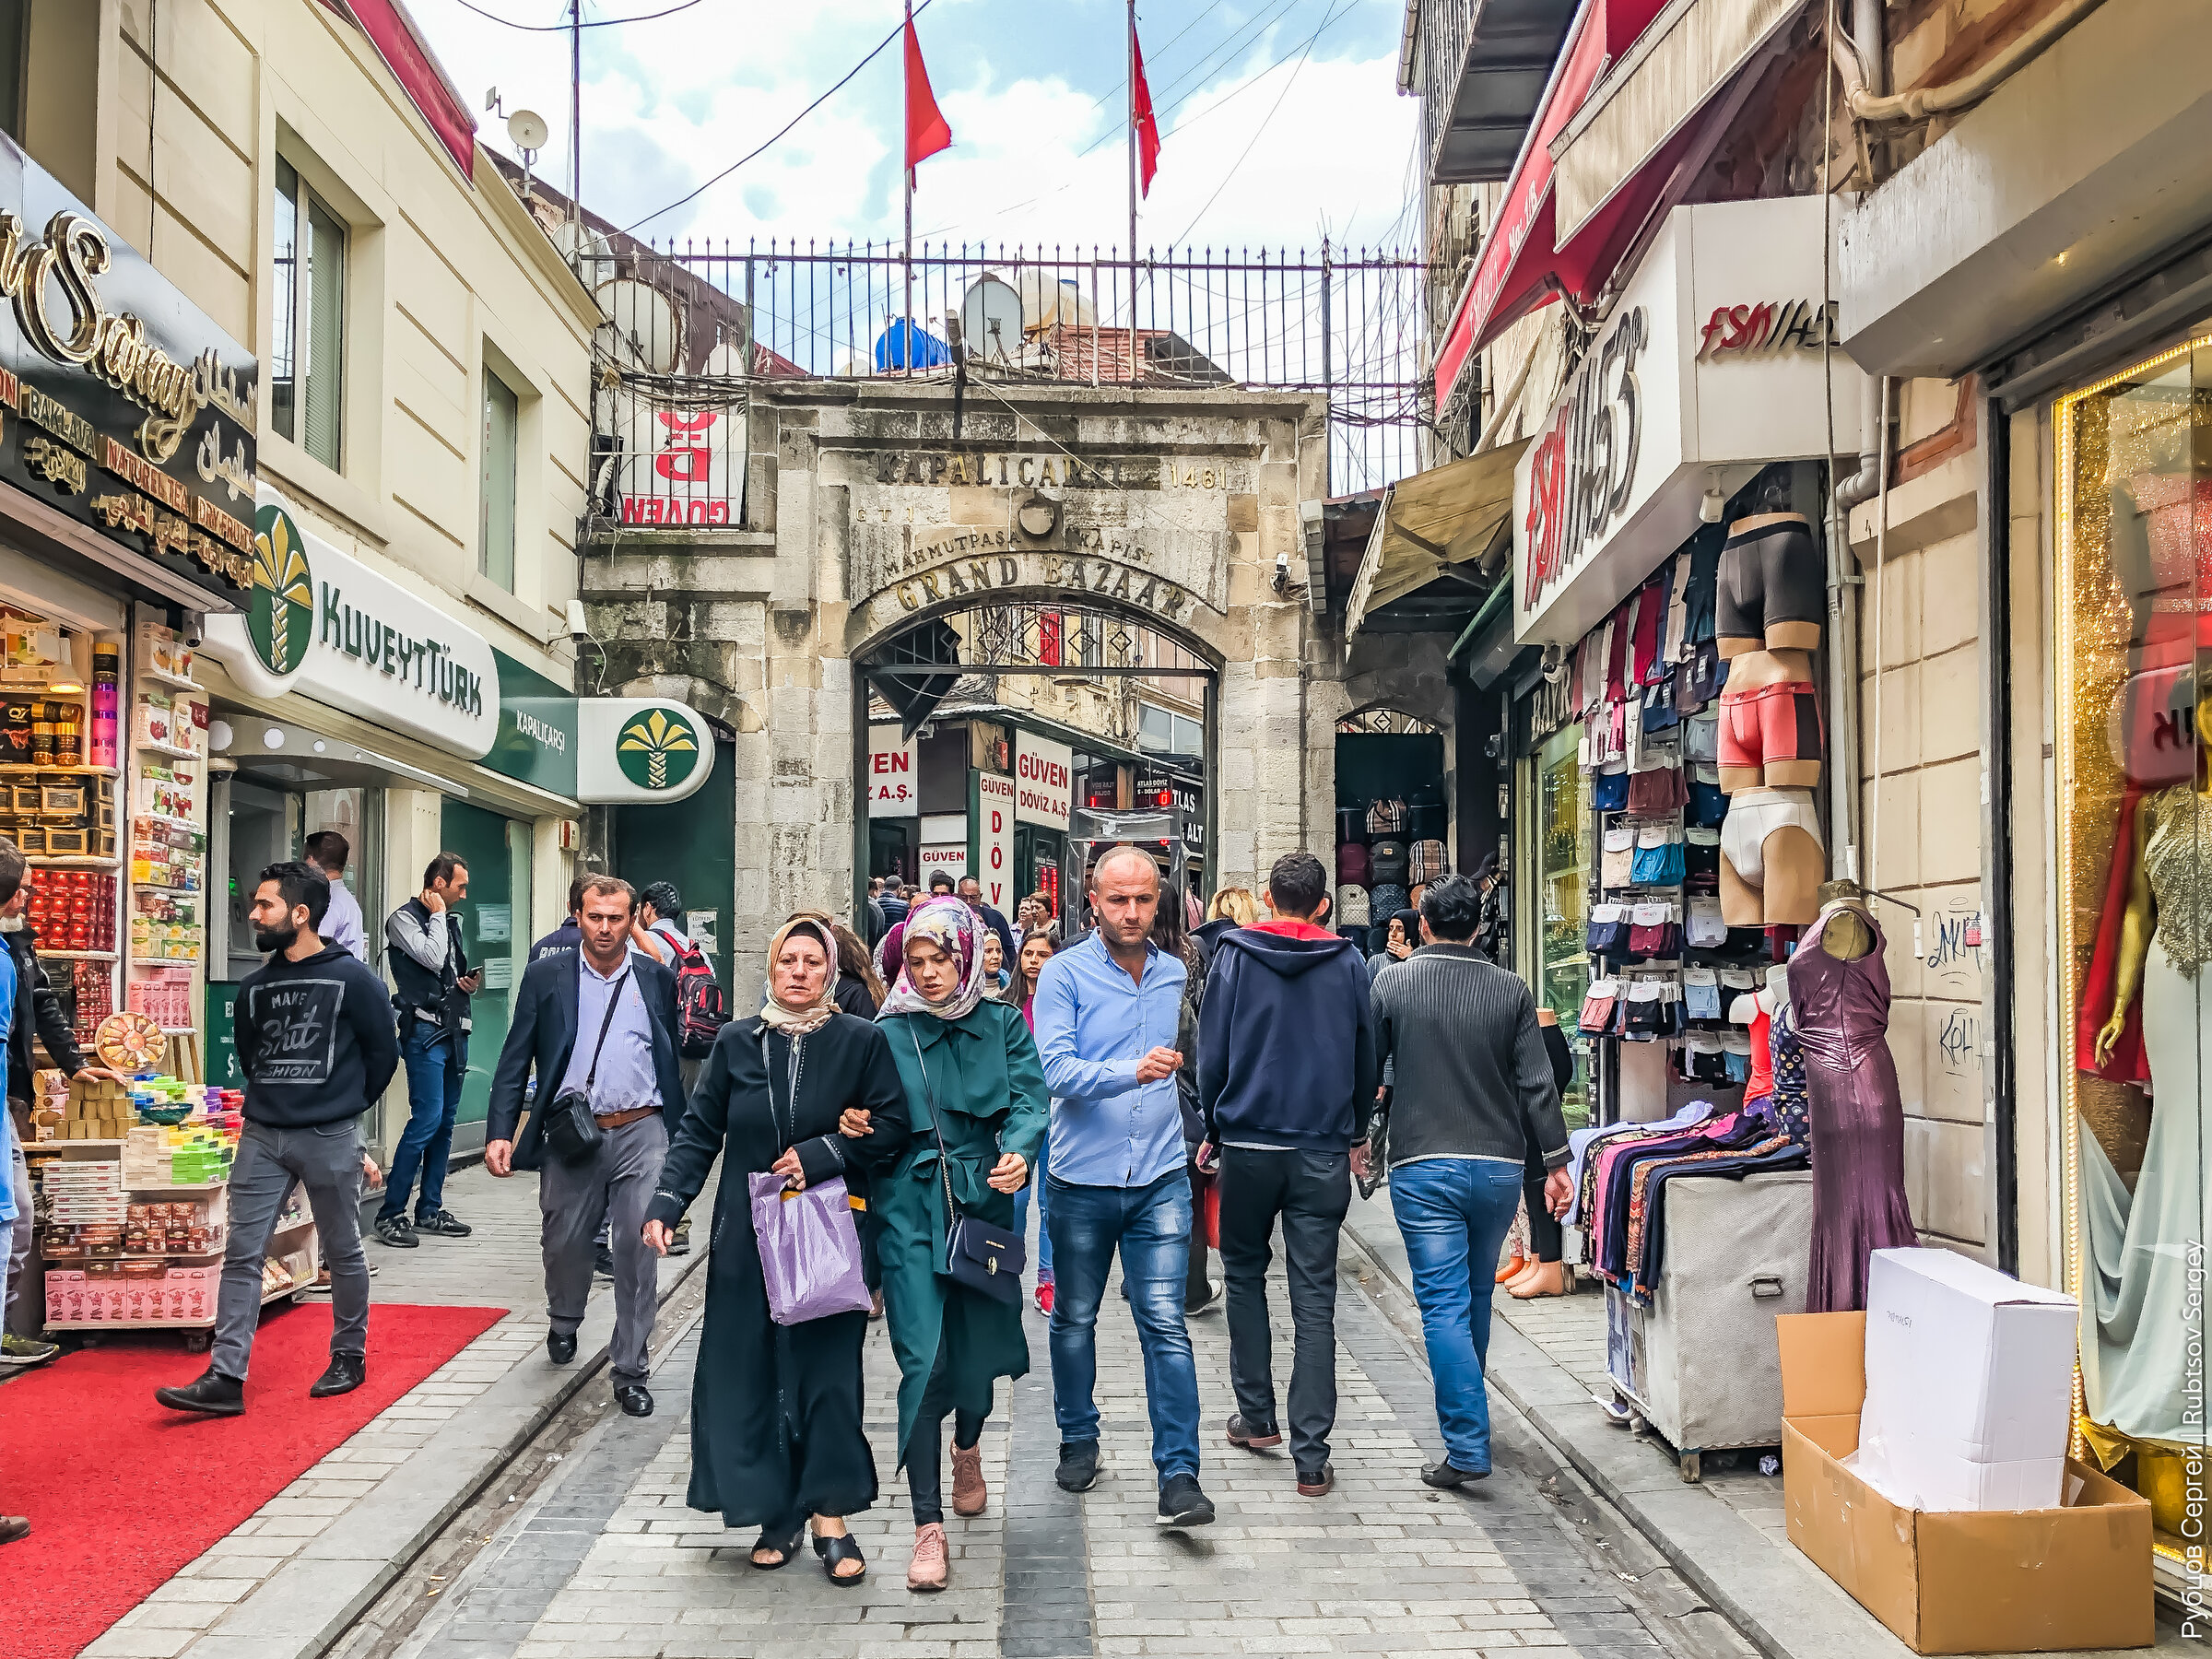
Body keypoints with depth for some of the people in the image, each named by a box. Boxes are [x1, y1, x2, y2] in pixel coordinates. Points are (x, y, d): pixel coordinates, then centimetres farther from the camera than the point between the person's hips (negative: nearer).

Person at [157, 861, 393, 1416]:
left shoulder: (352, 978, -8)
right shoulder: (256, 986, 8)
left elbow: (383, 1055, 1)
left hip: (329, 1139, -4)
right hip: (261, 1136, 5)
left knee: (343, 1252, 8)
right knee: (242, 1253, -1)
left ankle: (350, 1357, 24)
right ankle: (225, 1379, 0)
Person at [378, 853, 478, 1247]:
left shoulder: (450, 921, 20)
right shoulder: (404, 919, -3)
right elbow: (433, 959, -18)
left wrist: (472, 982, 9)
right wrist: (438, 915, -6)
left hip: (454, 1031, 8)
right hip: (425, 1029, -8)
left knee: (445, 1122, 9)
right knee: (426, 1119, -15)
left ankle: (429, 1210, 16)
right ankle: (390, 1215, -9)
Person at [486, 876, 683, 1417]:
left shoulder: (657, 979, 7)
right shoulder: (546, 977, 4)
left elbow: (672, 1058, 11)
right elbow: (515, 1060, 2)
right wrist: (500, 1132, -9)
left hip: (641, 1134, 0)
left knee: (638, 1250, -4)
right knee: (563, 1243, 12)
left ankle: (629, 1370, 8)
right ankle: (564, 1323, 44)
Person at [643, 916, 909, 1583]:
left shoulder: (861, 1041, -1)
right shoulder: (736, 1042, 4)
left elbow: (892, 1126, -4)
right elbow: (699, 1131, 4)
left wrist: (822, 1155, -13)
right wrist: (666, 1203, -6)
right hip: (748, 1234, 2)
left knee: (828, 1369, -1)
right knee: (749, 1370, 3)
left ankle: (829, 1517, 9)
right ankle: (777, 1513, 16)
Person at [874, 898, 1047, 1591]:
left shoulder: (1002, 1025, 4)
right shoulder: (889, 1033, 4)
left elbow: (1028, 1099, -7)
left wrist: (1018, 1151, -26)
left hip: (983, 1200, 2)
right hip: (910, 1207, -1)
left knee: (979, 1345, 12)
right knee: (924, 1359, -9)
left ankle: (967, 1446, 46)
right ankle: (928, 1527, -4)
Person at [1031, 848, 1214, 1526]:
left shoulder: (1175, 975, 7)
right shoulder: (1064, 974, -7)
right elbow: (1055, 1069, -20)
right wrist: (1133, 1072, -33)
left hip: (1160, 1179, 2)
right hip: (1083, 1181, -1)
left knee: (1165, 1322, -6)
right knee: (1075, 1318, 13)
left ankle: (1178, 1474, -2)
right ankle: (1079, 1440, 33)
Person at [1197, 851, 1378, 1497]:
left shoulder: (1234, 956, -1)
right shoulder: (1348, 964, 2)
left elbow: (1211, 1053, 1)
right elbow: (1368, 1058, 7)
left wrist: (1213, 1129, 12)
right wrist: (1355, 1132, 19)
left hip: (1248, 1145, 0)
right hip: (1323, 1150, 0)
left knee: (1244, 1273, 20)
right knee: (1315, 1299, 1)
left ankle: (1256, 1415, 23)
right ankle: (1311, 1456, 0)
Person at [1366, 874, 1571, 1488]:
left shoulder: (1392, 982, -4)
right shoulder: (1511, 989, 0)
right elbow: (1537, 1083, -1)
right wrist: (1556, 1162, 5)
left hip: (1424, 1167, -3)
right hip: (1499, 1164, 3)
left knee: (1444, 1303, -2)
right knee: (1477, 1294, 20)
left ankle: (1467, 1447, -8)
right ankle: (1465, 1409, 38)